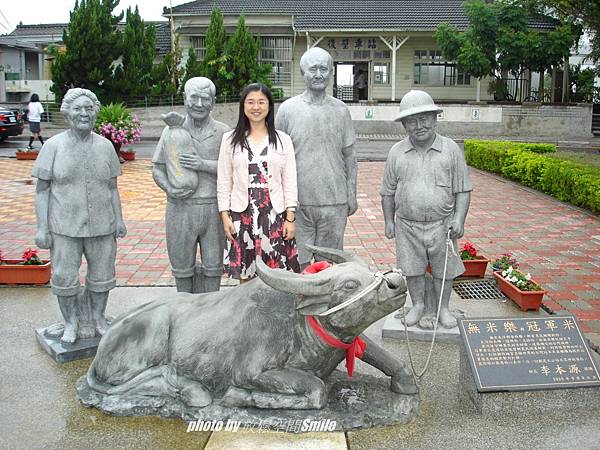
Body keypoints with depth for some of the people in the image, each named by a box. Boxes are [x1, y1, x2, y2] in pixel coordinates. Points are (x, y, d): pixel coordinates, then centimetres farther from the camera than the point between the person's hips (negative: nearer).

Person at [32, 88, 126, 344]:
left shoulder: (105, 146, 4)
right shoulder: (53, 146, -4)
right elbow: (42, 189, -3)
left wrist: (119, 219, 3)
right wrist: (42, 227, -8)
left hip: (102, 226, 3)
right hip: (65, 227, -2)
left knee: (102, 277, 12)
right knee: (64, 279, 3)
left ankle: (97, 318, 33)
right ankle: (71, 323, 25)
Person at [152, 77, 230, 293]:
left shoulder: (223, 132, 2)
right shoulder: (172, 130, 4)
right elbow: (157, 168, 8)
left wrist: (204, 165, -17)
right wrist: (170, 189, -11)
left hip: (214, 208, 0)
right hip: (180, 208, 1)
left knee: (213, 266, 9)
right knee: (182, 266, 11)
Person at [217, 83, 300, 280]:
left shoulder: (283, 140, 4)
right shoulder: (230, 139, 4)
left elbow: (290, 182, 3)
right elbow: (224, 182, 5)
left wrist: (290, 218, -2)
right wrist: (225, 216, -1)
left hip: (275, 214, 0)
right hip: (242, 215, 0)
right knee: (245, 274, 7)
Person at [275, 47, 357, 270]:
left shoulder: (341, 110, 5)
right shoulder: (287, 109, 0)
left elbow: (349, 156, 10)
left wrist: (352, 195, 7)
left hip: (334, 201, 1)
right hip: (298, 201, -1)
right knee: (298, 264, 7)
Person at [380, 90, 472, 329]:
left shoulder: (451, 149, -2)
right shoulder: (397, 152, 1)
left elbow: (463, 190, -1)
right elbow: (388, 191, 8)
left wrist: (459, 219, -10)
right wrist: (389, 221, 5)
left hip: (441, 224, -1)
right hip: (408, 225, 1)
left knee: (443, 270, 10)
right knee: (412, 268, 9)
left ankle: (443, 308, 29)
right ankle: (418, 306, 29)